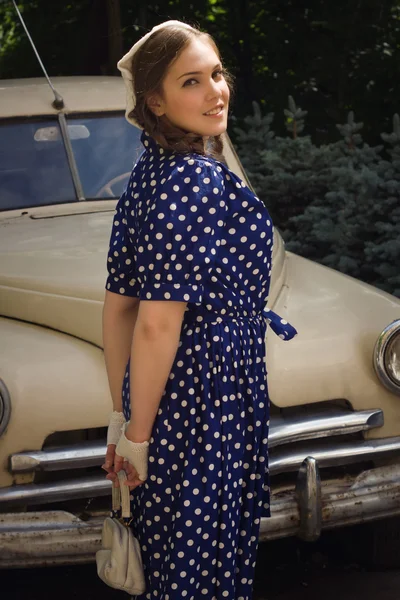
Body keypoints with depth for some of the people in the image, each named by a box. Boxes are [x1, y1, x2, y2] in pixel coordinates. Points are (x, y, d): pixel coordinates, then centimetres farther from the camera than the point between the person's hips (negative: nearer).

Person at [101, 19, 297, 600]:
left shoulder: (148, 172, 7)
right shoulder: (199, 181, -19)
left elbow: (117, 305, 10)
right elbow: (156, 323, -23)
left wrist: (122, 415, 15)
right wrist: (137, 436, -14)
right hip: (209, 402, -8)